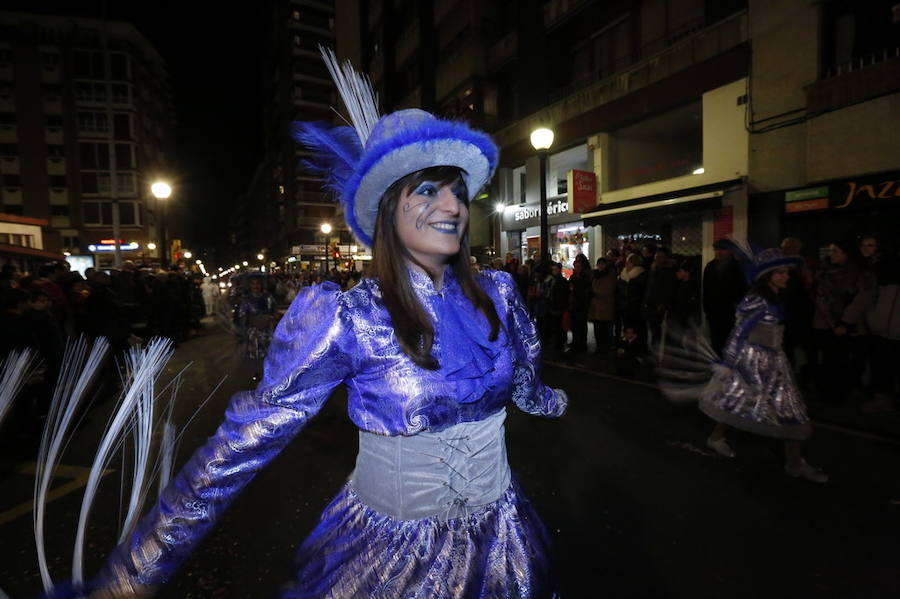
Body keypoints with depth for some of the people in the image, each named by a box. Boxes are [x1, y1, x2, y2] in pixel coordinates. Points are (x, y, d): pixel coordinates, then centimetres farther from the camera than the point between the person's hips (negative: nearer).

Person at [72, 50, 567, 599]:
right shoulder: (349, 318, -21)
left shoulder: (497, 295, -8)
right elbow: (246, 440, -18)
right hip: (391, 552, -3)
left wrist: (548, 401, 33)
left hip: (500, 537, 4)